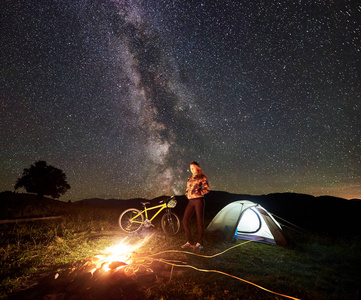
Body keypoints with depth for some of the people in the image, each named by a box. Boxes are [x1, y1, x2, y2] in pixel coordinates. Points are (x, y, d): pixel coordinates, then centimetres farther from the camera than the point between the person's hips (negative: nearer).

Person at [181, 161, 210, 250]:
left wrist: (198, 193, -11)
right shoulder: (190, 178, 19)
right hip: (190, 201, 6)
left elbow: (207, 188, -6)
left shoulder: (202, 177, 1)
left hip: (198, 200, -6)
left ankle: (199, 243, 11)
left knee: (200, 221, -2)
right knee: (185, 221, -1)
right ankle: (190, 242, 9)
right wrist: (187, 194, 7)